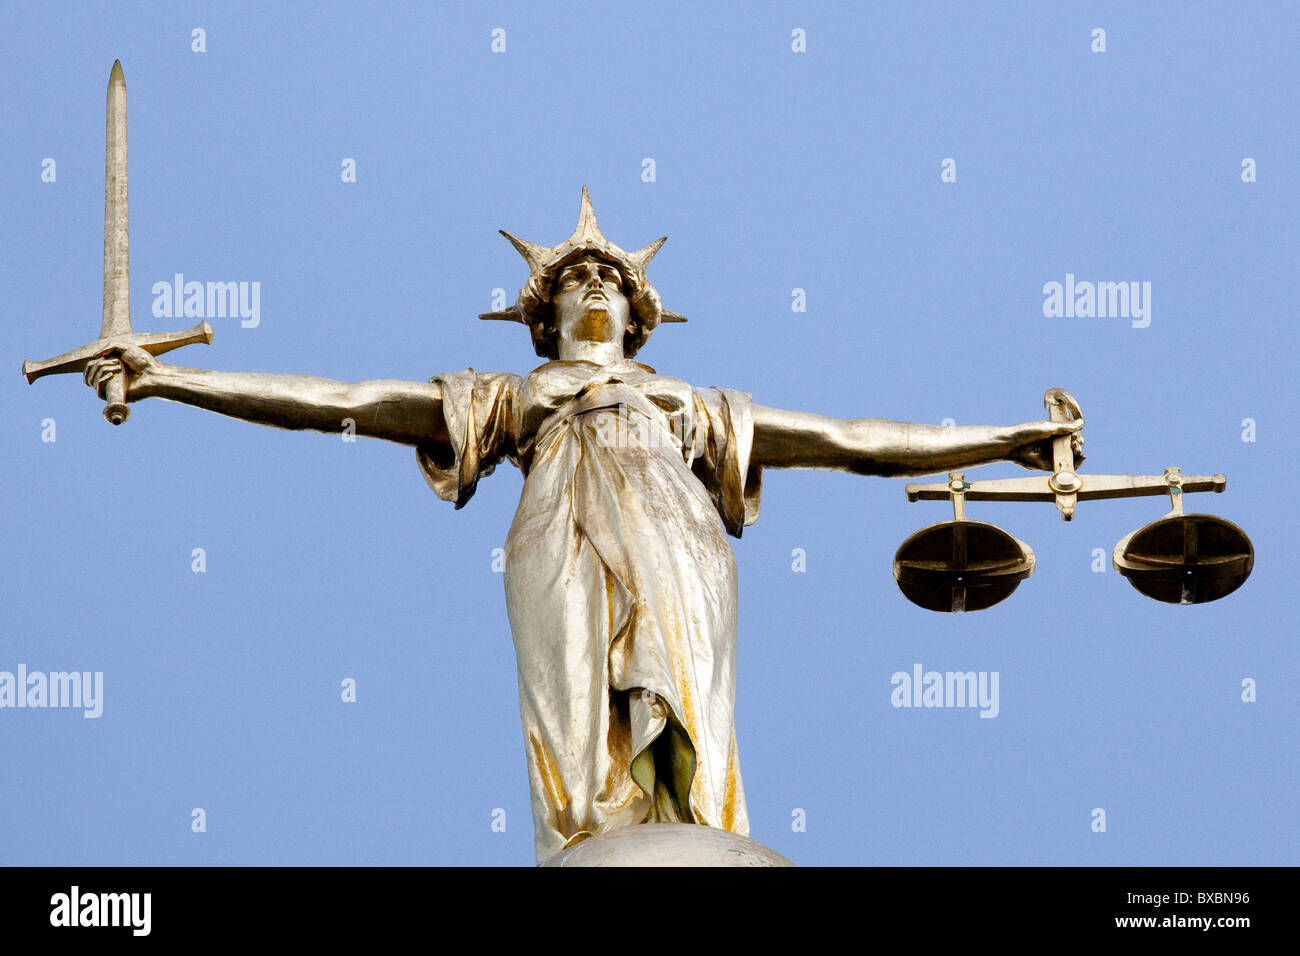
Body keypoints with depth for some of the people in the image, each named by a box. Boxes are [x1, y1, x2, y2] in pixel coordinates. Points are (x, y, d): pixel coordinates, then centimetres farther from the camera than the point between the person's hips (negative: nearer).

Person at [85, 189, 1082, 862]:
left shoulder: (692, 406, 36)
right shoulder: (514, 397, 32)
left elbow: (853, 440, 34)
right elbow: (337, 402, 25)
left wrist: (1005, 440, 28)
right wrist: (171, 381, 17)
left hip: (679, 558, 1)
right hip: (566, 557, -1)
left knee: (688, 744, -21)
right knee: (584, 747, -21)